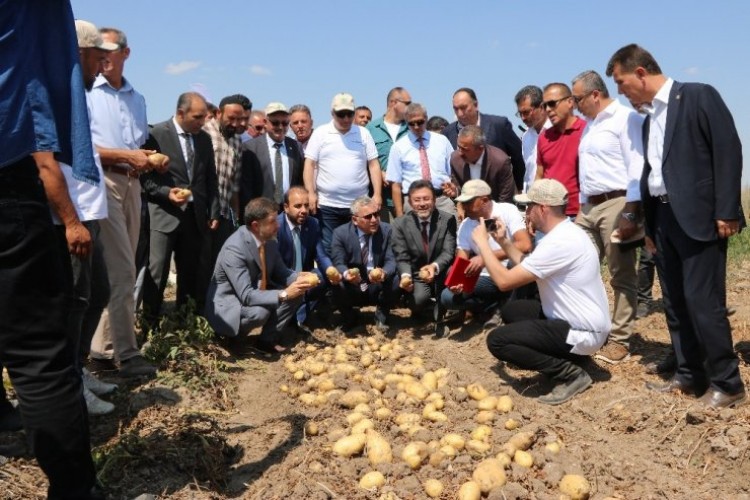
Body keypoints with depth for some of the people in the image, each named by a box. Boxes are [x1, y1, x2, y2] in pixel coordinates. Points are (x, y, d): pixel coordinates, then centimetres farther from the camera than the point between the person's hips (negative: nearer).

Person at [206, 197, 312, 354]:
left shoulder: (270, 240, -5)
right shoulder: (234, 249, -29)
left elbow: (280, 272, 7)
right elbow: (247, 296, -32)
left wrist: (298, 278, -15)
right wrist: (284, 294, -35)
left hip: (256, 294, 8)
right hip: (227, 307, -8)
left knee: (296, 291, -7)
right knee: (260, 311, -35)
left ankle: (268, 339, -2)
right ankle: (231, 335, -4)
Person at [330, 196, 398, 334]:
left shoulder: (387, 230, -7)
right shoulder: (340, 233, -10)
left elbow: (391, 261, -12)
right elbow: (338, 263, -14)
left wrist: (384, 273, -37)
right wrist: (346, 274, -39)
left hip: (378, 288, 1)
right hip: (351, 289, -1)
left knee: (395, 281, -28)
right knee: (338, 286, -31)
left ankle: (381, 316, 3)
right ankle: (350, 317, 5)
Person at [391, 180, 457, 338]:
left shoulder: (447, 219, -6)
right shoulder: (400, 223, -5)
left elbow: (448, 252, -16)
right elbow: (402, 257, -8)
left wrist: (435, 267, -37)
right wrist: (406, 275, -30)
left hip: (441, 275, 1)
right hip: (417, 276, -1)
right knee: (418, 300, -31)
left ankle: (438, 317, -7)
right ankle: (428, 307, 13)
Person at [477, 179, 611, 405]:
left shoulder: (559, 242, -25)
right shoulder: (564, 233, 7)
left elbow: (505, 281, -24)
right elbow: (528, 268, 17)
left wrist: (482, 242, -12)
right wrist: (504, 242, 9)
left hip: (583, 333, -10)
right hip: (577, 320, 10)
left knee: (497, 340, -14)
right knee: (511, 311, 19)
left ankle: (570, 373, -7)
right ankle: (566, 359, 13)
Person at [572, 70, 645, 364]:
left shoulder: (626, 119, -7)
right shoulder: (590, 124, 20)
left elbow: (637, 168, -15)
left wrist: (630, 213, -20)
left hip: (617, 204, -8)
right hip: (589, 206, 9)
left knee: (621, 276, -1)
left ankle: (620, 341, 6)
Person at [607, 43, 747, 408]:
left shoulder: (698, 96, -5)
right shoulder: (649, 120, 17)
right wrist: (649, 226, 15)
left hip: (698, 218, -8)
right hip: (664, 218, 8)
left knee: (703, 302, -7)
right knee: (675, 304, 10)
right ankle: (689, 375, 22)